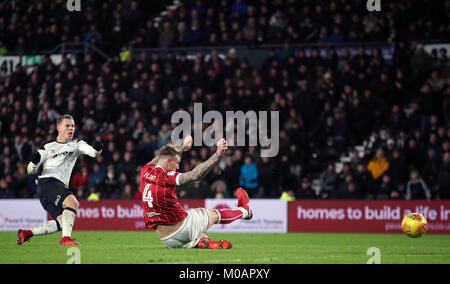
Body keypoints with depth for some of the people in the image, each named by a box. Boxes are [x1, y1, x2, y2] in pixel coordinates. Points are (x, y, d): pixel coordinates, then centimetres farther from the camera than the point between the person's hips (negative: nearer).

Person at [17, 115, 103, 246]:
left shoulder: (76, 144, 18)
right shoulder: (47, 147, 11)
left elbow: (92, 152, -1)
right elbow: (30, 170, 11)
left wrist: (97, 149, -25)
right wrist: (34, 162, -12)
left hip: (61, 186, 5)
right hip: (47, 181, -5)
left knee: (62, 222, -5)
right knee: (72, 202, -28)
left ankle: (27, 233, 3)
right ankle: (66, 238, -35)